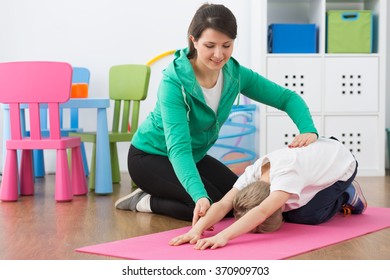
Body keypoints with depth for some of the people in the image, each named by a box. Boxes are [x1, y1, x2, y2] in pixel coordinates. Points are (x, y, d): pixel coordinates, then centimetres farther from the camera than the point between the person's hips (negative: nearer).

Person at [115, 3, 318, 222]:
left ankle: (155, 197, 13)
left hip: (194, 156, 7)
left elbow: (287, 97, -8)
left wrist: (309, 130, -29)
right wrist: (200, 196, -54)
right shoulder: (174, 82, -31)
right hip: (150, 156, -7)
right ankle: (147, 201, -1)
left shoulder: (235, 74, -14)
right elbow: (178, 148, -39)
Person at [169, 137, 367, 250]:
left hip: (341, 163, -7)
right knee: (290, 211, -1)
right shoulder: (252, 173, -26)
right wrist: (197, 229, -55)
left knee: (304, 216, -19)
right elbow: (223, 205, -36)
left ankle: (346, 195, 7)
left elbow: (262, 212, -59)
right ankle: (333, 195, 21)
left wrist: (223, 236, -70)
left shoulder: (287, 173, -45)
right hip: (319, 154, 7)